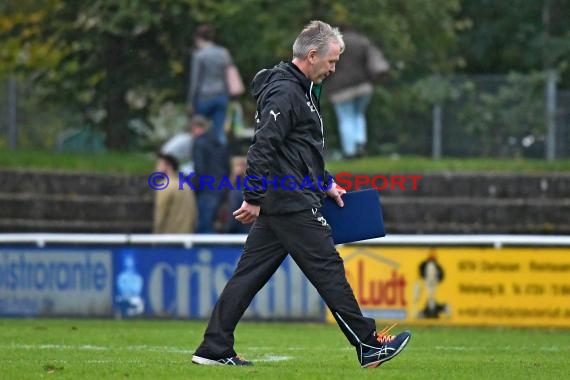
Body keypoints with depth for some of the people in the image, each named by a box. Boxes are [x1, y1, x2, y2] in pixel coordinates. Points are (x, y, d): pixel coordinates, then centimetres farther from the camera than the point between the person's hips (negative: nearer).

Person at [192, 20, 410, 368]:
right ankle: (369, 346, 1)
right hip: (291, 204, -10)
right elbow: (263, 147, -22)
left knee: (251, 274, 8)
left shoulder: (300, 89, 19)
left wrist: (325, 184, 23)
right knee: (328, 268, -4)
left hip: (277, 203, 10)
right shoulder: (285, 92, -15)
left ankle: (215, 349, 8)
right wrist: (254, 198, -23)